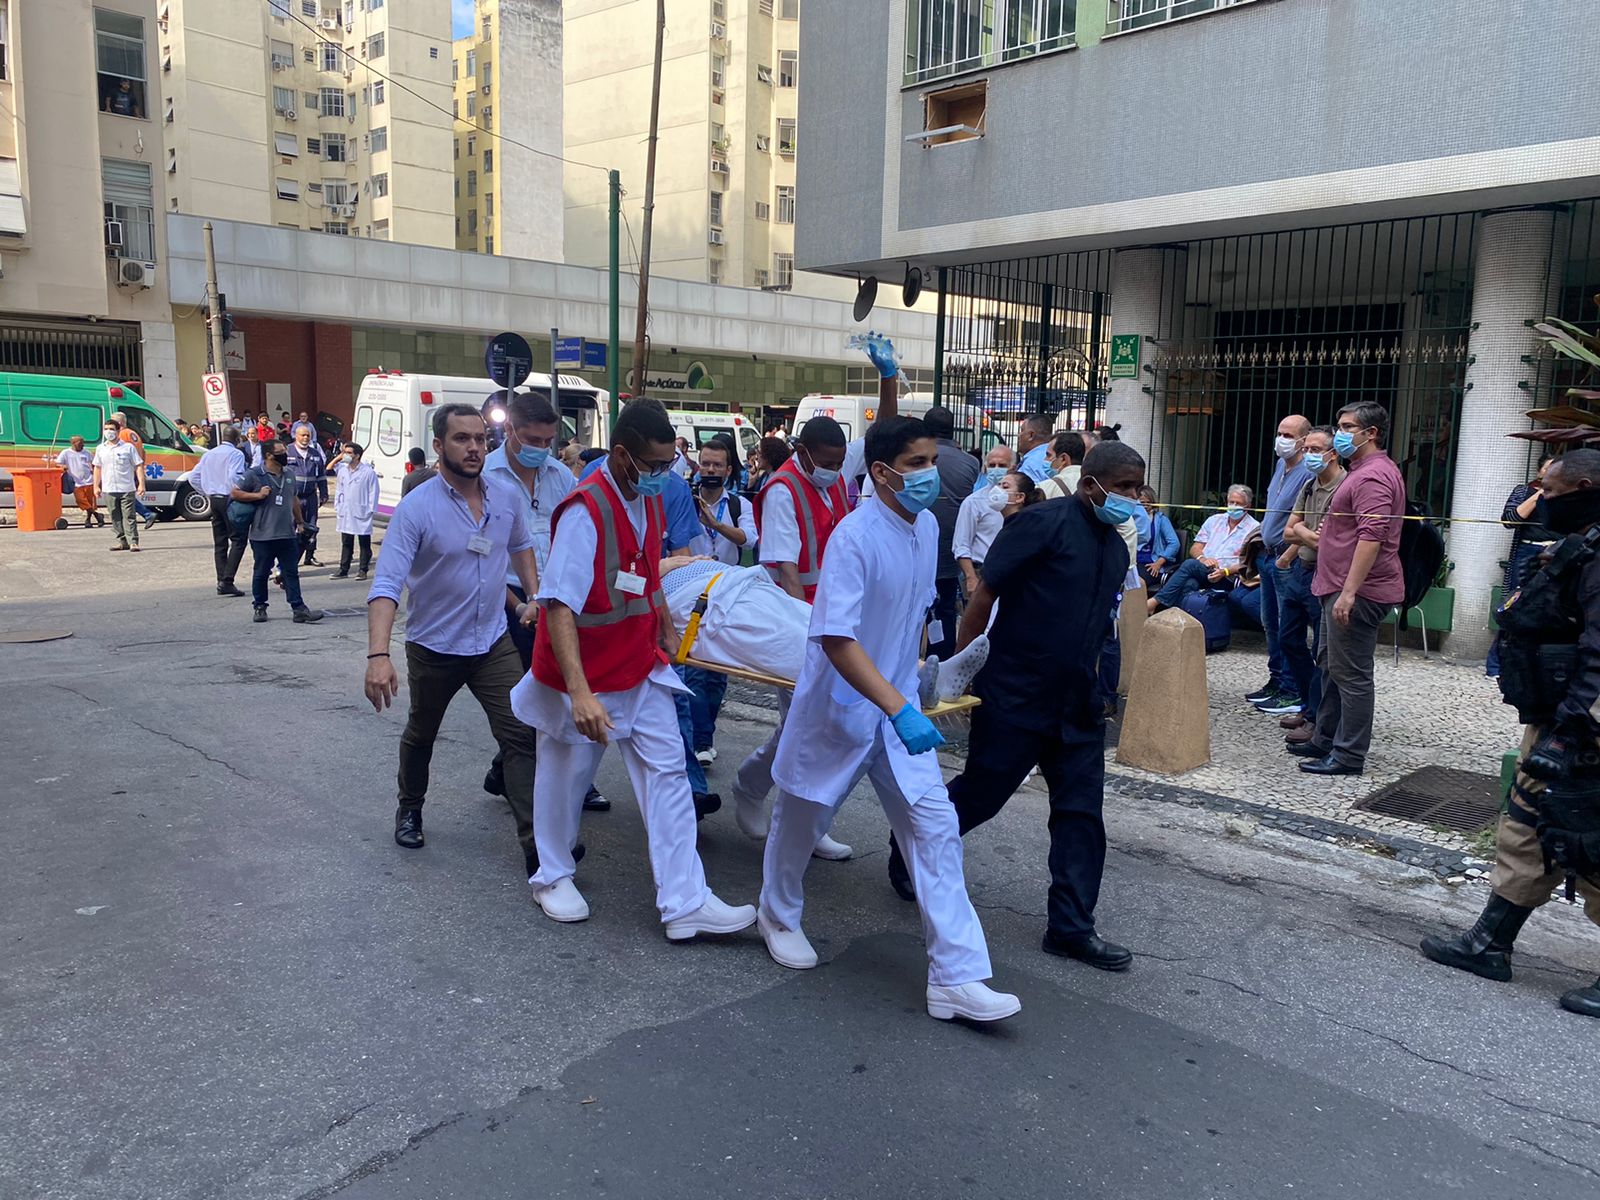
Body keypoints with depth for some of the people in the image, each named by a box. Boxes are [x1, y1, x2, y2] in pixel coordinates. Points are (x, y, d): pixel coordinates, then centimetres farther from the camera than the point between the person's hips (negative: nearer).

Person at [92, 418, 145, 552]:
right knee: (116, 518, 7)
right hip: (109, 490, 4)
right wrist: (96, 486, 13)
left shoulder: (128, 447, 0)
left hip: (127, 489, -4)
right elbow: (97, 468, 18)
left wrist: (141, 484, -9)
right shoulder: (100, 449, 12)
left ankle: (133, 541, -7)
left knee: (129, 516, -6)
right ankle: (122, 540, 14)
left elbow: (138, 466, -1)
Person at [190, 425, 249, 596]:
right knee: (238, 540, -5)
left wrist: (207, 494, 18)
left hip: (214, 500, 8)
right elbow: (234, 477, -23)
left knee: (219, 543, 11)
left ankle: (222, 582, 11)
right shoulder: (236, 454, -8)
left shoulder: (208, 454, 15)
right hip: (229, 500, -8)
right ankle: (227, 581, -14)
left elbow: (194, 478, 15)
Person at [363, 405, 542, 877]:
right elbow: (386, 584, -27)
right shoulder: (416, 508, -19)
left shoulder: (507, 497, -4)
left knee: (521, 736, -8)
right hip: (434, 648, -2)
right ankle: (409, 807, 48)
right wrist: (378, 655, -38)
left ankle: (537, 846, -6)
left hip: (494, 642, 3)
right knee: (421, 735, 20)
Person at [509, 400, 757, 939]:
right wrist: (579, 693, -37)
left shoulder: (649, 500, 2)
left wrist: (666, 625, 18)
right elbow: (559, 606, -30)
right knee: (566, 776, 12)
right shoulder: (585, 510, -24)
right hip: (585, 675, -7)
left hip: (641, 668, 7)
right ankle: (553, 877, 36)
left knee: (667, 774, 3)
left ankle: (686, 902, 7)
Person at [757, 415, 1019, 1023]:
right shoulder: (854, 536, -24)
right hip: (840, 705, -6)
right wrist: (900, 709, -37)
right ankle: (778, 915, 43)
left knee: (936, 826, -3)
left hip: (897, 704, 6)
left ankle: (955, 977, 2)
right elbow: (837, 640, -31)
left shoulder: (927, 526, 0)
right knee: (802, 818, 15)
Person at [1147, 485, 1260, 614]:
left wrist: (1224, 572, -19)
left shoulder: (1254, 528, 6)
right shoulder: (1214, 520, 21)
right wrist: (1202, 558, -7)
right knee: (1188, 584, -33)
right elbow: (1194, 549, 17)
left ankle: (1156, 602, -31)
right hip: (1201, 573, 4)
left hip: (1227, 578, -4)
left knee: (1191, 565, -29)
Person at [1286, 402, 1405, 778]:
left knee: (1351, 674, -5)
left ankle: (1349, 756, 1)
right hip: (1343, 588, 11)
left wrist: (1349, 592, -28)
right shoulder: (1365, 471, 20)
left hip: (1358, 592, -11)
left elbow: (1372, 536, -26)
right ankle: (1325, 740, 29)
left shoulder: (1373, 476, -17)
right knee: (1330, 665, 18)